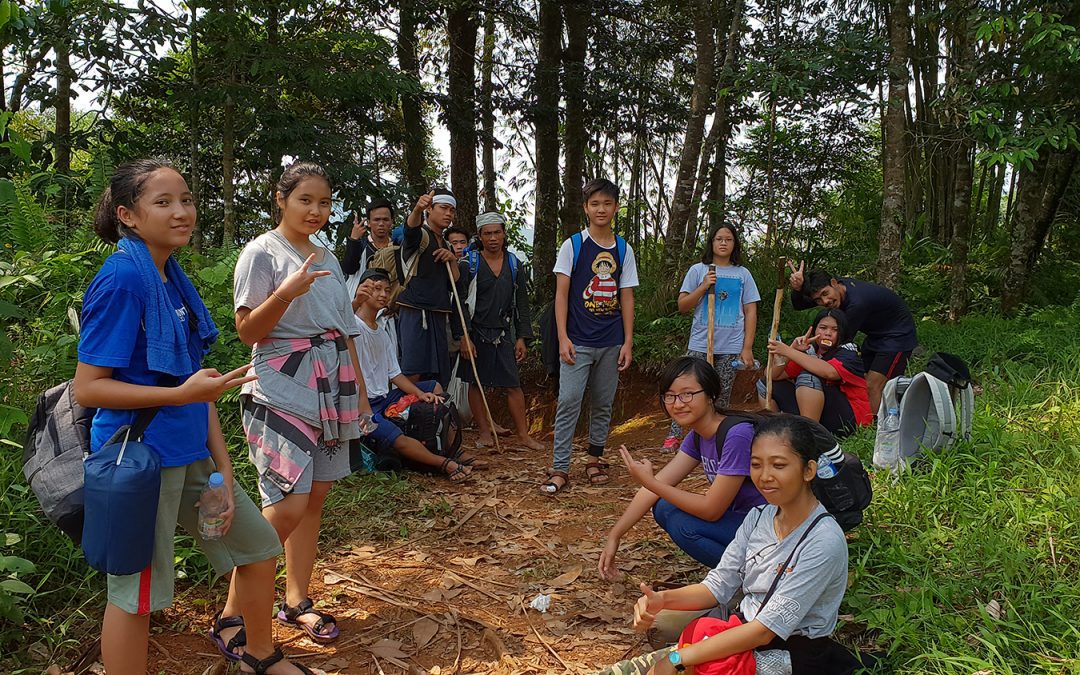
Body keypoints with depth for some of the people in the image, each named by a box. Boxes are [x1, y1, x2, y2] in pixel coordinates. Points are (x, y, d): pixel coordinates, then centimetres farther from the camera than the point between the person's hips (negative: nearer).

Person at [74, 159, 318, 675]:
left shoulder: (173, 278, 8)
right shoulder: (122, 278, -16)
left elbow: (196, 381, 10)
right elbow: (87, 387, -16)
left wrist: (222, 467, 8)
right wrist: (182, 394, -26)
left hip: (189, 453, 9)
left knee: (258, 545, 18)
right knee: (136, 591, 6)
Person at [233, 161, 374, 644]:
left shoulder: (326, 257, 15)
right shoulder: (262, 252, -4)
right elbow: (248, 332, -9)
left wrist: (360, 388, 18)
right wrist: (286, 293, -25)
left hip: (332, 388, 7)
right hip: (283, 389, -7)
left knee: (315, 497, 9)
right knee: (288, 505, -14)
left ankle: (297, 602, 23)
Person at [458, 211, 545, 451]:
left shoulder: (514, 264, 8)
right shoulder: (470, 263, -2)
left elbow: (522, 303, 10)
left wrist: (522, 337, 4)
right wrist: (464, 337, -12)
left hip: (503, 333, 2)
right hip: (476, 332, -2)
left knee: (513, 384, 0)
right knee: (475, 383, 4)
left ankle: (522, 434, 7)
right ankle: (485, 432, 15)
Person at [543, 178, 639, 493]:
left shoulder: (624, 250, 8)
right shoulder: (572, 246, 0)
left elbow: (627, 298, 8)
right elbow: (561, 294, -2)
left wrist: (628, 342, 2)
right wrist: (563, 338, -11)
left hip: (611, 343, 3)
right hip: (578, 341, -3)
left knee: (603, 404, 11)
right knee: (569, 402, -9)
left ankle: (595, 460, 26)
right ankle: (559, 469, -4)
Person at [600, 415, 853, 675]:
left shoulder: (825, 542, -21)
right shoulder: (759, 517, 3)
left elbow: (766, 629, -23)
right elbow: (718, 586, 2)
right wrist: (663, 599, -18)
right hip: (741, 638, 6)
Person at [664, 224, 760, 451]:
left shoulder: (743, 274, 9)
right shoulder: (698, 270, 6)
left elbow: (751, 312, 7)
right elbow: (682, 306, 4)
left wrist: (747, 348, 0)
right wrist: (703, 287, -11)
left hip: (731, 347, 1)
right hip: (700, 344, -1)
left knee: (722, 396, 7)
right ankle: (674, 435, 4)